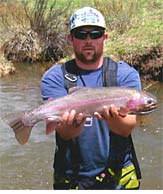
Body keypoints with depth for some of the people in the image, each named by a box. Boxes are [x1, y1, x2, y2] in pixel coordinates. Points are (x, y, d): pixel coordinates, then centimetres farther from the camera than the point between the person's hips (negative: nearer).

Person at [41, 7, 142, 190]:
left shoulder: (126, 74, -5)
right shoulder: (54, 77, -6)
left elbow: (126, 129, -18)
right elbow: (64, 134, -18)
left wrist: (111, 118, -38)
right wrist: (74, 124, -39)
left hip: (118, 176, 1)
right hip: (71, 178, 0)